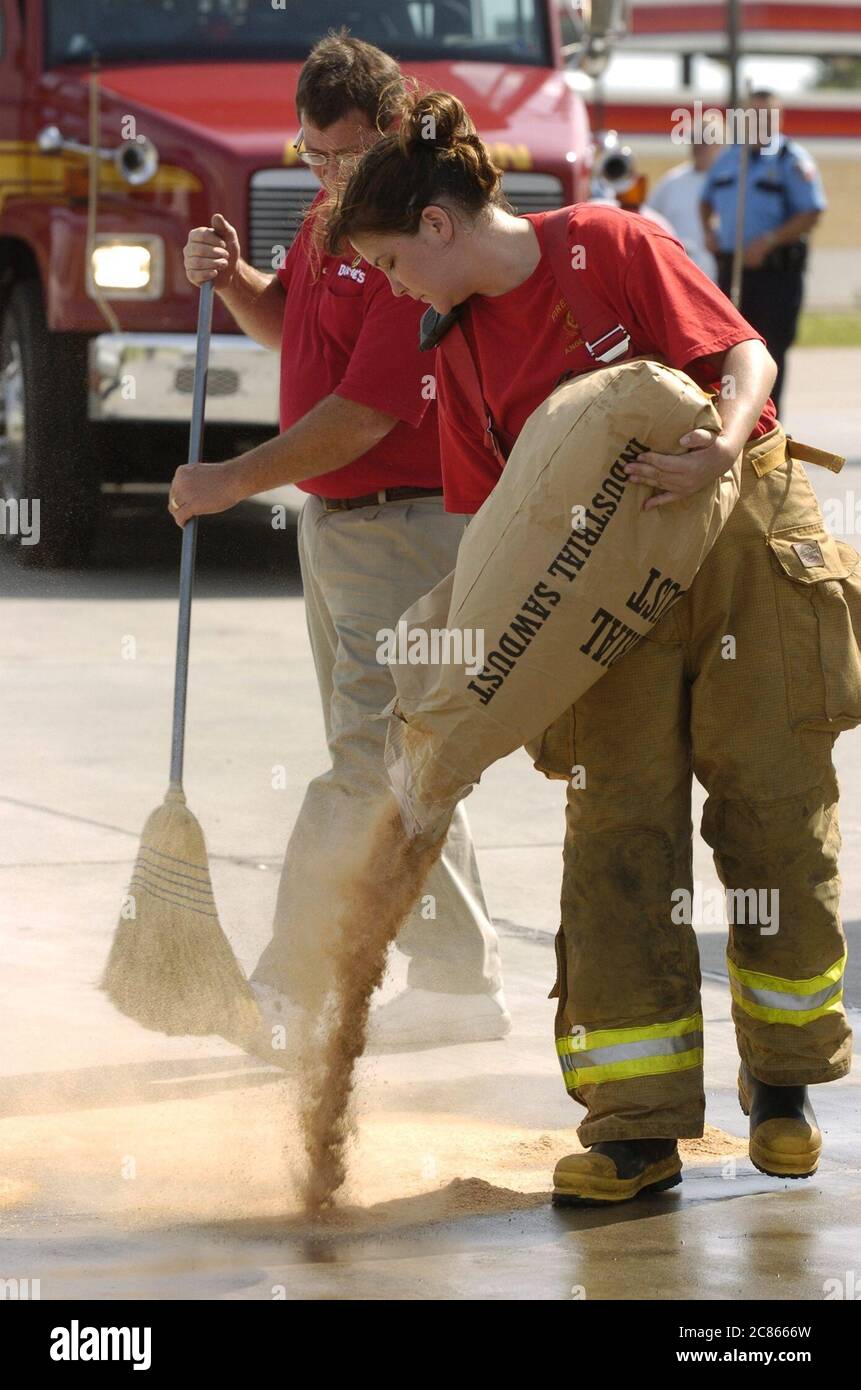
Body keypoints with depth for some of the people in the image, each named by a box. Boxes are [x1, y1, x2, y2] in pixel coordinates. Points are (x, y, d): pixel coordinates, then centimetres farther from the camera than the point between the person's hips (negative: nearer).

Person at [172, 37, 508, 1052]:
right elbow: (287, 321, 30)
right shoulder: (333, 218, 12)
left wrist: (233, 482, -16)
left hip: (403, 526, -10)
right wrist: (230, 278, 8)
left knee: (369, 768, -8)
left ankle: (284, 993, -8)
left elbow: (364, 415, -22)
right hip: (330, 522, 10)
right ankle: (459, 985, 17)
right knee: (396, 773, 12)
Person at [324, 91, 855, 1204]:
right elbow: (495, 523, 7)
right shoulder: (459, 349, 6)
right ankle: (639, 1126, -7)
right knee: (619, 831, -6)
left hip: (741, 540, -4)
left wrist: (722, 447, -32)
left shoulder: (608, 245, -9)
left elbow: (745, 356, -13)